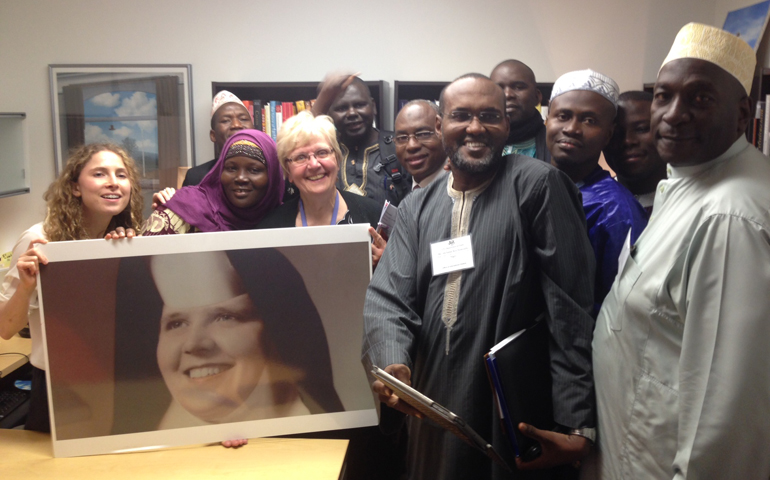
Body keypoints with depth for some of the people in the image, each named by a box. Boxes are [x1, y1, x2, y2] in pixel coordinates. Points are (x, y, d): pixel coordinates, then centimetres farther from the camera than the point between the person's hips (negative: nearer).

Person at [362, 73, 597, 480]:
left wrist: (577, 426, -14)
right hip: (433, 418, 5)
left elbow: (570, 309, -12)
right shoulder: (416, 208, 7)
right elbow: (388, 298, -3)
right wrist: (393, 365, -23)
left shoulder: (536, 184, -9)